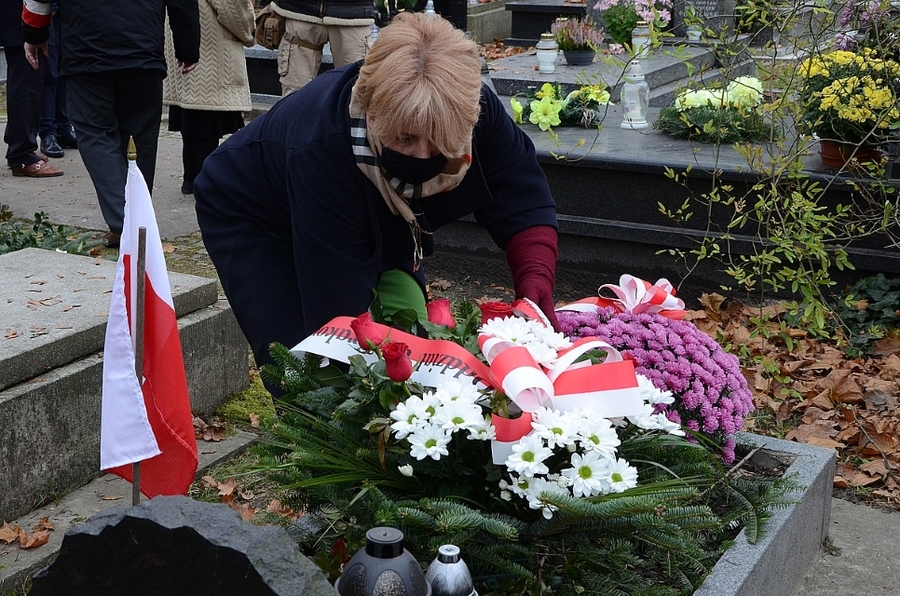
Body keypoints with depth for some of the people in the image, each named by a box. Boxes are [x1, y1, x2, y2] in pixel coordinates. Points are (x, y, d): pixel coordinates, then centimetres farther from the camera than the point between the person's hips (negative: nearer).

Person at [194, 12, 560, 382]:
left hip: (369, 232, 5)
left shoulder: (475, 110, -30)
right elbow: (339, 310, -42)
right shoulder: (320, 152, -44)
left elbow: (523, 207, -23)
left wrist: (536, 289, -40)